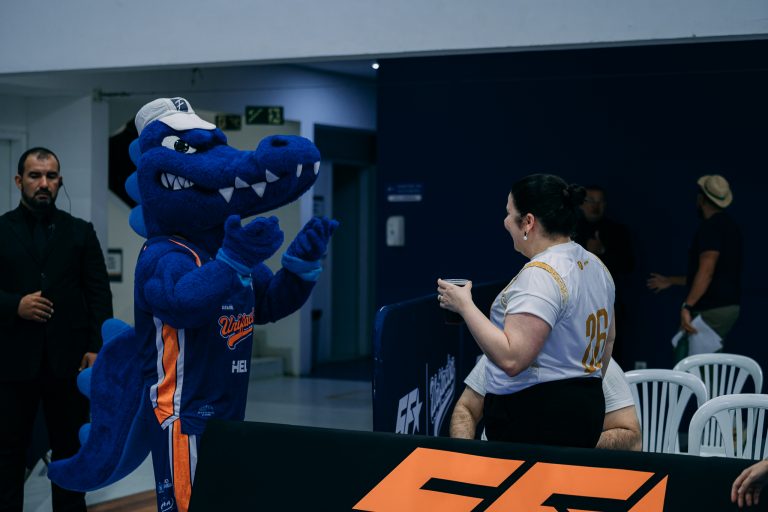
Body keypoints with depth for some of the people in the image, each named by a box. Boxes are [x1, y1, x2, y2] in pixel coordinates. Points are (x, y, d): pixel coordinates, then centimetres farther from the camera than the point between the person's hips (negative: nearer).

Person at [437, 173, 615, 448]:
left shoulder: (542, 274, -19)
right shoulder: (596, 266, 12)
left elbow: (512, 359, -26)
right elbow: (608, 337, 24)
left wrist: (464, 305, -16)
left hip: (535, 419, -10)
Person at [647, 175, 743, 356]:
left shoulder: (711, 226, -13)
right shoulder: (728, 225, 18)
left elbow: (706, 271, -26)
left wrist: (687, 306, -33)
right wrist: (670, 281, 34)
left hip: (712, 310, -10)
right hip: (727, 306, 10)